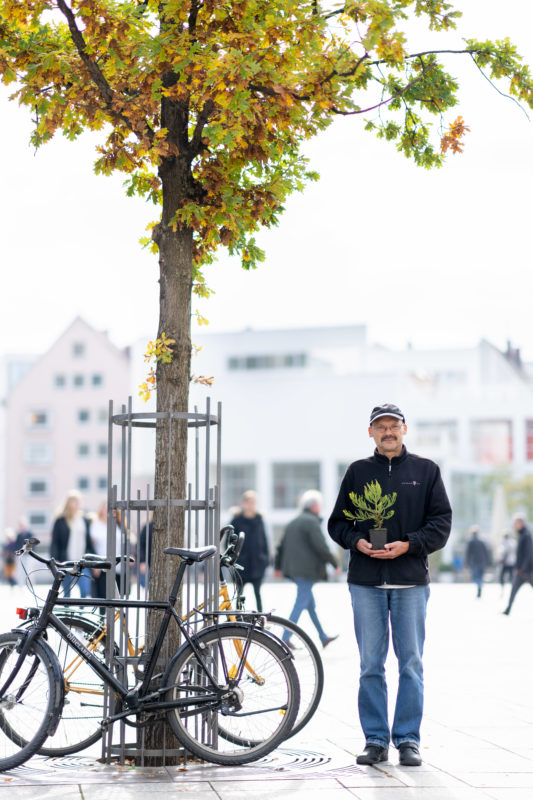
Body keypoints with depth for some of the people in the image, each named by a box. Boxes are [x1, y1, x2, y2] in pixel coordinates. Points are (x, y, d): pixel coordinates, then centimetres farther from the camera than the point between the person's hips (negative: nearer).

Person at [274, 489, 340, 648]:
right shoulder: (311, 522, -11)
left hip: (294, 569, 9)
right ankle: (285, 638, -12)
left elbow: (282, 546, 20)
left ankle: (323, 637, 26)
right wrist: (335, 564, -9)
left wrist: (278, 566, 28)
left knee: (311, 603, 16)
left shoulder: (293, 522, 16)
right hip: (307, 569, -9)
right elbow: (321, 547, -18)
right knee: (301, 602, -8)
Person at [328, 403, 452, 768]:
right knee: (371, 665, 4)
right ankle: (375, 740, 11)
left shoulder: (426, 470, 7)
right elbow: (337, 522, 12)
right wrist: (357, 541, -8)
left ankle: (408, 740, 10)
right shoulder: (358, 472, 11)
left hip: (411, 580, -1)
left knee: (411, 663, 2)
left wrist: (408, 544, -12)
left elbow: (442, 522, 2)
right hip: (366, 581, 1)